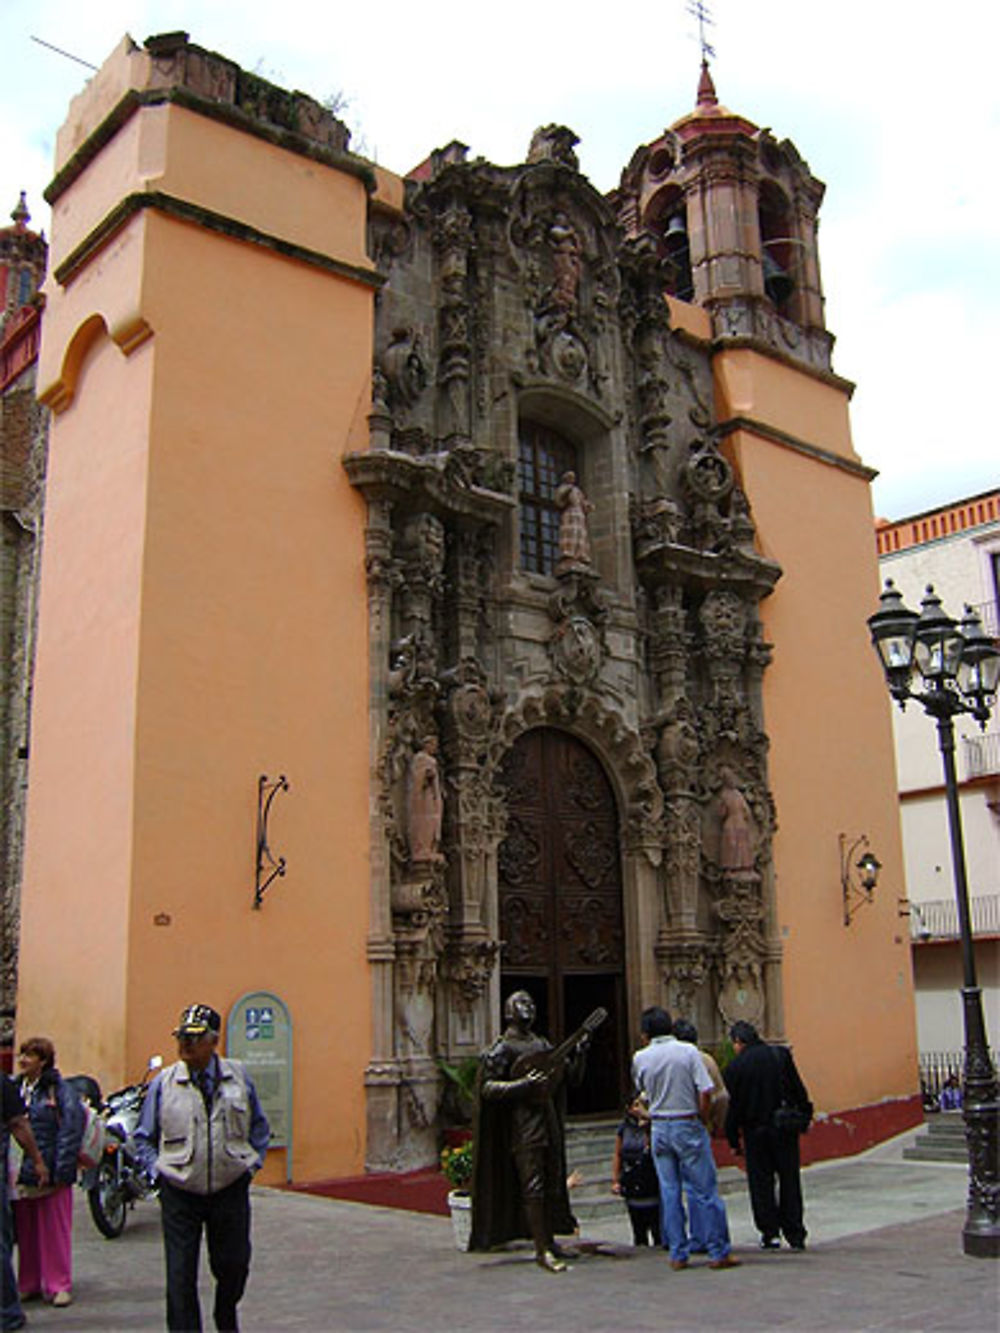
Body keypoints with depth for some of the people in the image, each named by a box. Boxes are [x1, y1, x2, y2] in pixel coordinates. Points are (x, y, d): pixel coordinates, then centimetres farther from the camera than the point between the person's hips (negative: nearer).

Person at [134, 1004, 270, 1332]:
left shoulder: (239, 1077, 1)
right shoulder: (163, 1084, -2)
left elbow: (258, 1126, 13)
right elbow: (144, 1138, 9)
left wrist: (252, 1163, 4)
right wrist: (159, 1171, -3)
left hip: (231, 1190, 1)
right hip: (179, 1194, -1)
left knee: (234, 1265, 13)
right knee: (180, 1277, -2)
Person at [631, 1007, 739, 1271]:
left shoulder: (640, 1058, -1)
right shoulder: (688, 1051, -9)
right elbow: (705, 1092, -13)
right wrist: (702, 1120, 1)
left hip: (659, 1128, 3)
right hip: (688, 1125, -3)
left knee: (669, 1192, 9)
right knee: (704, 1190, 3)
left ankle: (677, 1254, 13)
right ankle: (719, 1252, 7)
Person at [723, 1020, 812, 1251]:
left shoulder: (735, 1066, -7)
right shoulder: (781, 1055, -1)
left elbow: (734, 1106, -5)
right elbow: (798, 1090, 1)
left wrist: (733, 1139, 3)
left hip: (755, 1131, -2)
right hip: (785, 1129, 2)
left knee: (761, 1183, 9)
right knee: (789, 1180, 10)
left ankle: (769, 1232, 9)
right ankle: (795, 1234, 12)